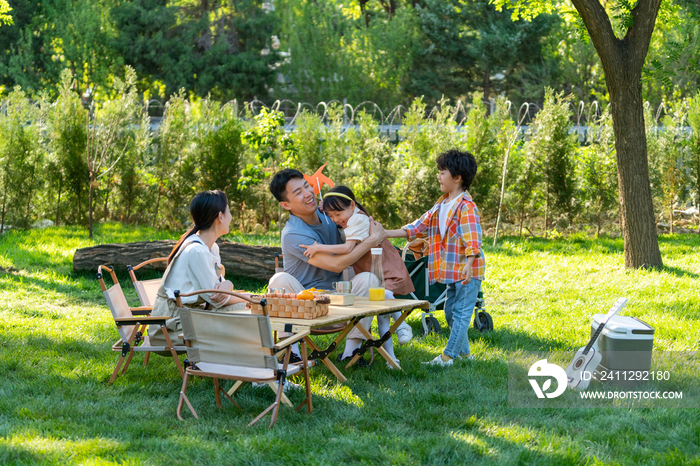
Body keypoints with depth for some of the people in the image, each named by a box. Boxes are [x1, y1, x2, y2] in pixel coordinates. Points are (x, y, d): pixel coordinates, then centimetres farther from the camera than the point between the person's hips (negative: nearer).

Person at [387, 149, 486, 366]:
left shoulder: (466, 206, -16)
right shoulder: (441, 205, 12)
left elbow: (472, 237, -26)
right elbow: (419, 227, 15)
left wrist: (468, 263, -39)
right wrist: (386, 234, 11)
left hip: (467, 271, -10)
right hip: (452, 271, 10)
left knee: (461, 312, -4)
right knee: (450, 311, 16)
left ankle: (448, 356, -4)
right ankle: (464, 352, 27)